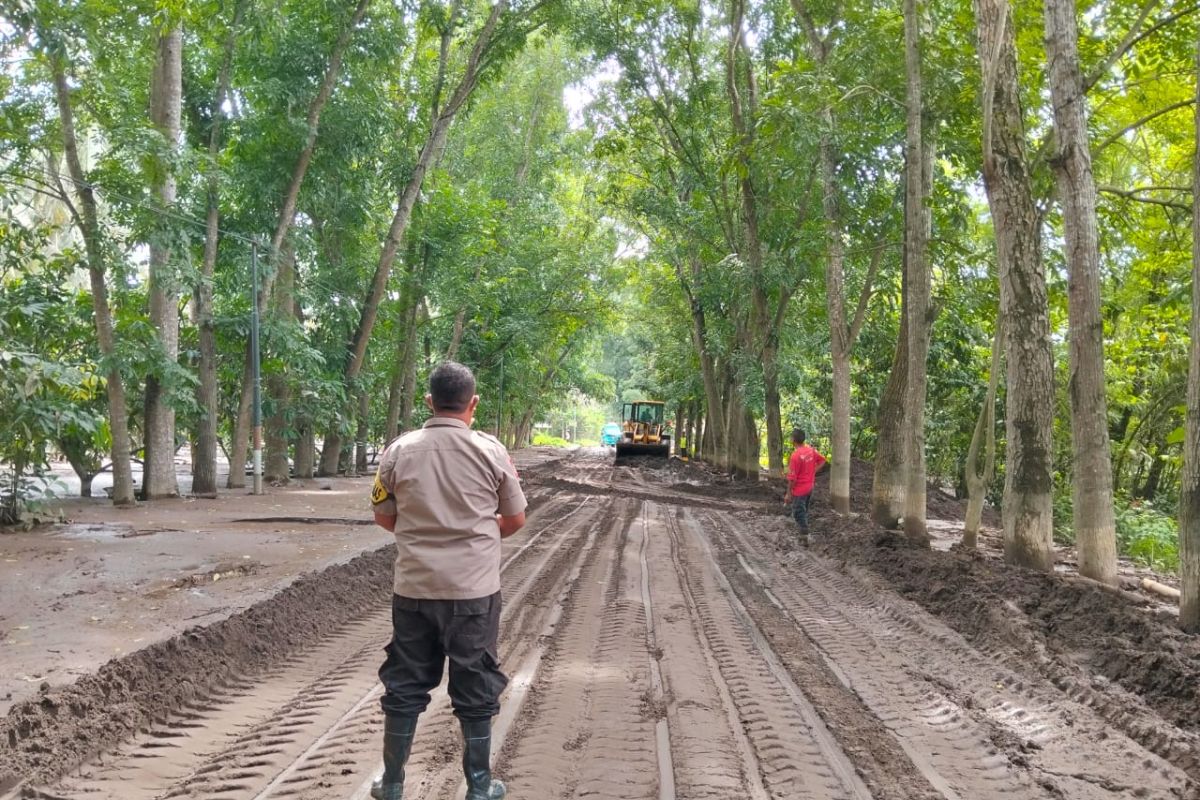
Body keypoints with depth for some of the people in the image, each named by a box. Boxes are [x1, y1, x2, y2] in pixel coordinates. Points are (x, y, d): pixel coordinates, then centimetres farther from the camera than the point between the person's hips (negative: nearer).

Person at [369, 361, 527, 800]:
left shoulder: (399, 451, -5)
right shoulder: (491, 451, -8)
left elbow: (384, 516, 7)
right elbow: (515, 519, 2)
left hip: (413, 588, 2)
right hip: (474, 589, -1)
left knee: (404, 687, 15)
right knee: (475, 690, 11)